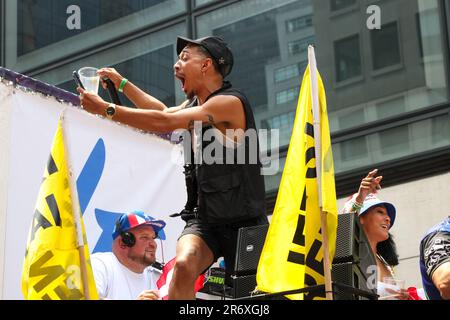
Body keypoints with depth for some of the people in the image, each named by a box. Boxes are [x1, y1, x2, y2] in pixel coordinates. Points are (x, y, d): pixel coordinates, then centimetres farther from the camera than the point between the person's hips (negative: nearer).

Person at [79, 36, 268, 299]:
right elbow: (165, 112, 35)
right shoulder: (195, 104, 11)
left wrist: (106, 109, -17)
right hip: (205, 218, 6)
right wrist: (121, 83, 30)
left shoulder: (230, 102, -15)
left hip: (243, 221, -6)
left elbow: (164, 123, -21)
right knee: (183, 264, -24)